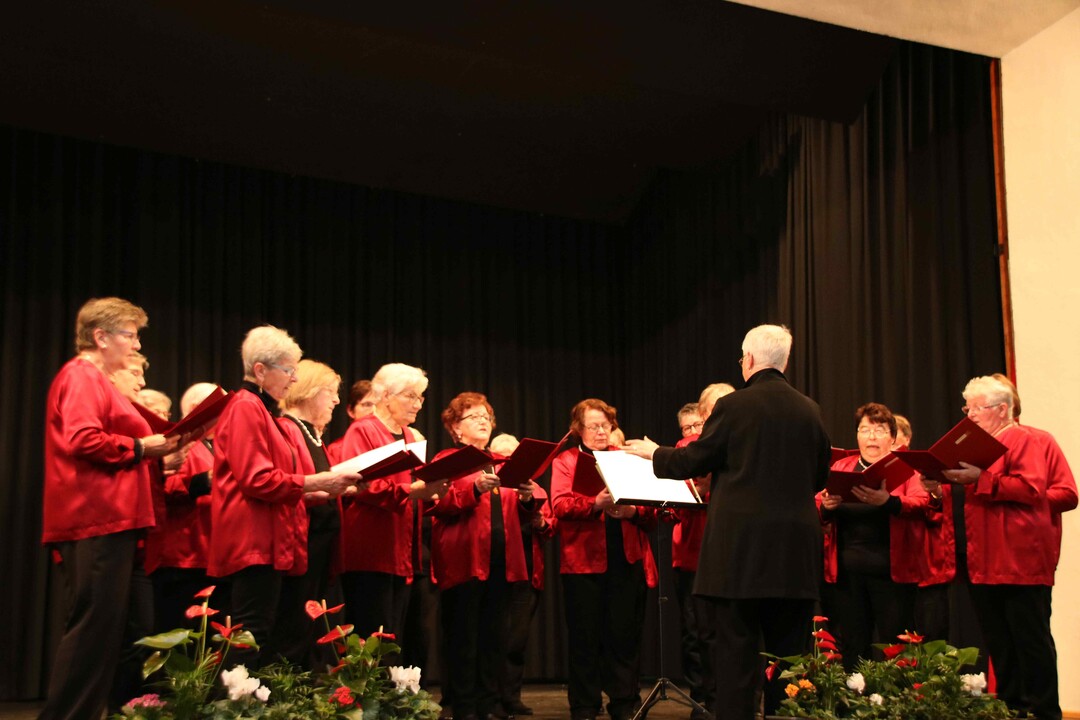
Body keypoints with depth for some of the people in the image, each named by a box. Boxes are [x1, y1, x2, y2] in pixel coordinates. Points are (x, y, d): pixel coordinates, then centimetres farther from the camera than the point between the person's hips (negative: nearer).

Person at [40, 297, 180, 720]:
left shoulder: (94, 380, 24)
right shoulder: (81, 376, -7)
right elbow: (83, 440, -21)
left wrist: (149, 454, 16)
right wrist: (141, 447, -12)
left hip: (106, 522, 11)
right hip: (97, 522, -11)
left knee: (102, 628, 11)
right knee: (94, 626, -11)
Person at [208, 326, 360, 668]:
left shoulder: (262, 410, 22)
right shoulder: (246, 408, -10)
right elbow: (257, 480, -18)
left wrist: (317, 489, 13)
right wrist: (314, 481, -17)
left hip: (269, 543, 10)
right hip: (254, 541, -10)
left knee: (267, 637, 8)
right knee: (253, 639, -12)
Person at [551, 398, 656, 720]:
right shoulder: (565, 461, 8)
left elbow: (651, 510, 9)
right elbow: (561, 505, -9)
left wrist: (633, 510, -13)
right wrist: (596, 503, -24)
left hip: (626, 559, 2)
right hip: (584, 560, -2)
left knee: (625, 635, 2)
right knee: (586, 637, 2)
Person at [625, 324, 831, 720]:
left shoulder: (733, 406, -8)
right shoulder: (810, 410, 5)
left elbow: (691, 462, -2)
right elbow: (819, 478, 14)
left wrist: (654, 453, 16)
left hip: (743, 546, -4)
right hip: (796, 551, 4)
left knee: (737, 648, 1)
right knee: (790, 651, 10)